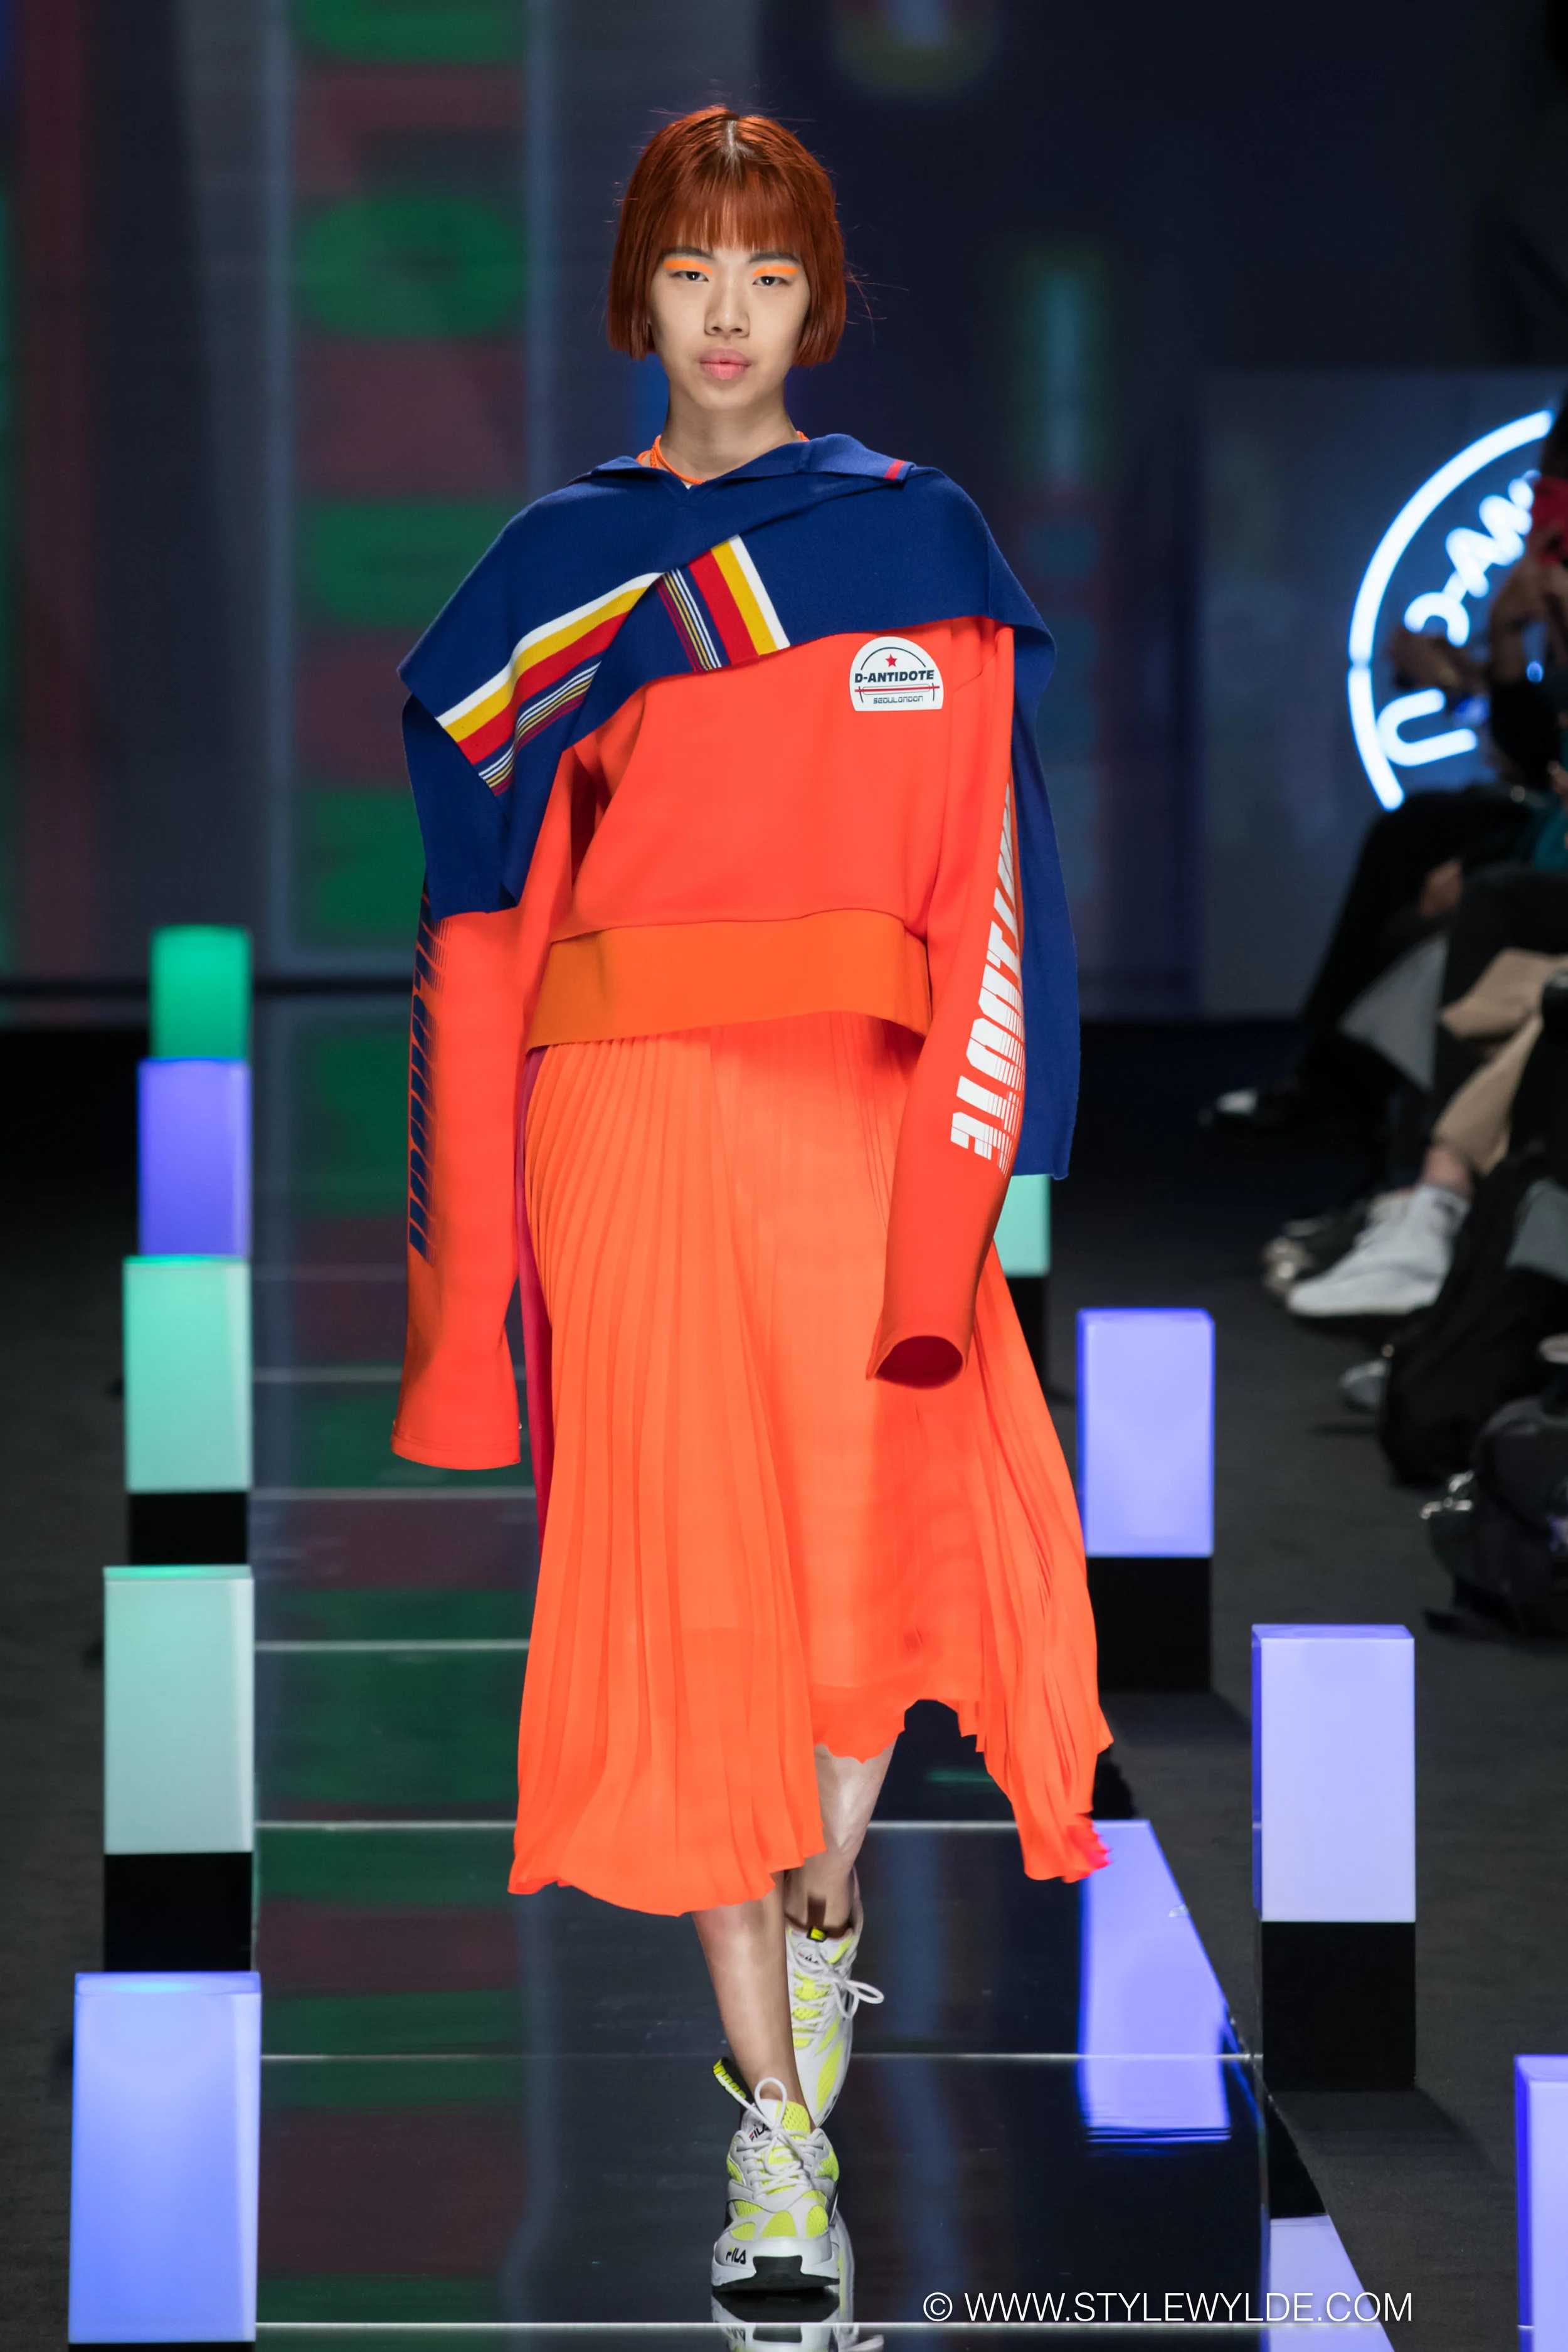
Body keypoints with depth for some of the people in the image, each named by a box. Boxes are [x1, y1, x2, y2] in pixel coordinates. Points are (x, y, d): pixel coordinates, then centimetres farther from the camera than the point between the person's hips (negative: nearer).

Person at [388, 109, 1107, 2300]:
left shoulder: (923, 540, 8)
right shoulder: (547, 572, 10)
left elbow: (986, 869, 2)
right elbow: (482, 908, 9)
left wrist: (981, 1138, -8)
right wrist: (476, 1233, 2)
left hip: (857, 1104, 0)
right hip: (630, 1115, 0)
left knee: (884, 1526, -9)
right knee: (693, 1579, -4)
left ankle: (827, 1903, 23)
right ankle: (778, 2110, 2)